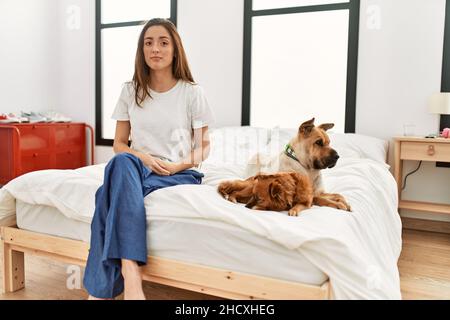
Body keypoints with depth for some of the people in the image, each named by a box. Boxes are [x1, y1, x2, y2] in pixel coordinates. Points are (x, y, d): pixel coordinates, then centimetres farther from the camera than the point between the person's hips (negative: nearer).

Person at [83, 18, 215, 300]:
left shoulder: (193, 92, 1)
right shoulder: (131, 91, 9)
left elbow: (203, 146, 5)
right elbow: (119, 144, 10)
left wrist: (180, 165, -15)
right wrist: (142, 158, -11)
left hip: (180, 174, -2)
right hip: (139, 168, 3)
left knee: (115, 192, -32)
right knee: (122, 162, -36)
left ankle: (101, 290, -26)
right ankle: (130, 272, -41)